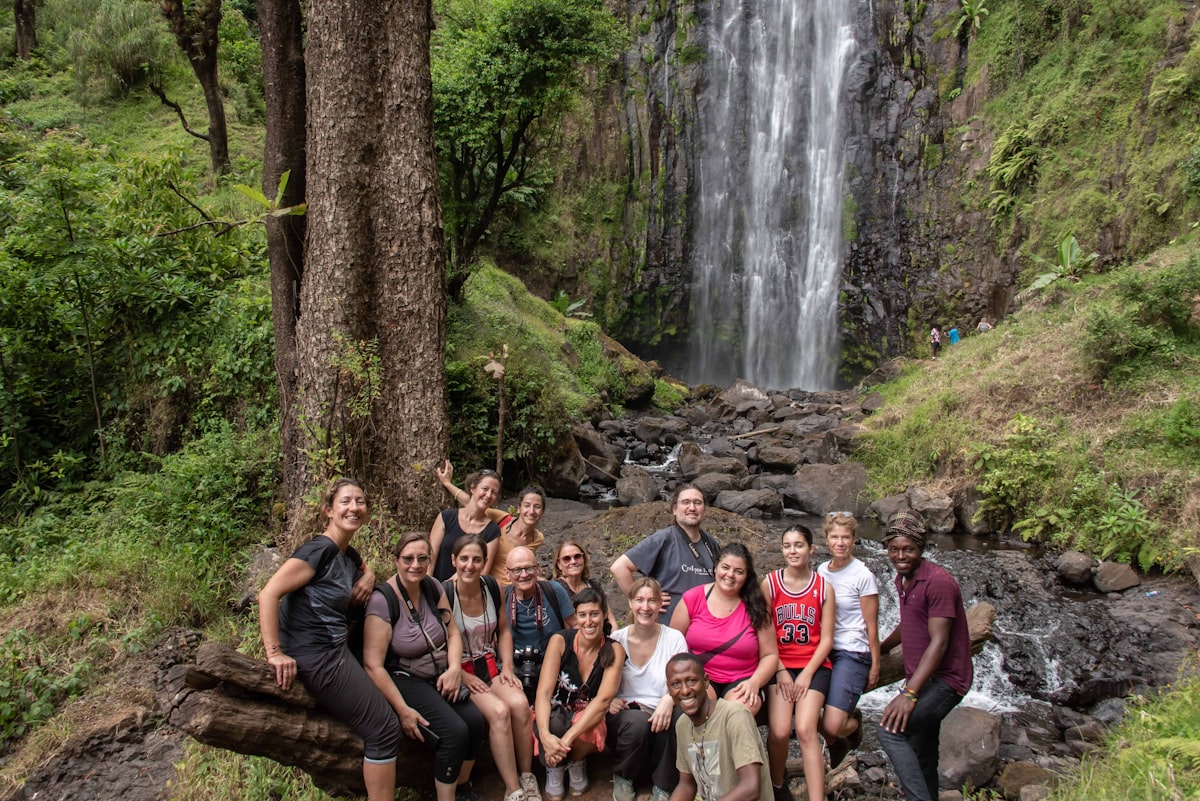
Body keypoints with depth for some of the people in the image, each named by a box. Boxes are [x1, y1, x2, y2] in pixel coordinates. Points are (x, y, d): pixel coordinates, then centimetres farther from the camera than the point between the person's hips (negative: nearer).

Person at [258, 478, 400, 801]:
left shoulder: (349, 554, 9)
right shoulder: (320, 549, -17)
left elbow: (364, 569, 34)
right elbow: (268, 594, -24)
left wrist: (368, 577, 10)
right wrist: (275, 653, -25)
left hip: (336, 649, 9)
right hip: (317, 656, -9)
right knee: (384, 729, -6)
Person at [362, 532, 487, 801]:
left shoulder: (433, 587, 1)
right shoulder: (383, 600, -18)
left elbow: (453, 633, 9)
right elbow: (373, 665, -19)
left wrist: (454, 669, -9)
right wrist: (403, 711, -21)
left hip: (439, 678, 6)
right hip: (404, 680, -6)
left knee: (475, 720, -17)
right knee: (454, 731, -25)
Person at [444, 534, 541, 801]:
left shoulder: (492, 587, 1)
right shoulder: (443, 594, -15)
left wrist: (507, 667, 1)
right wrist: (462, 676, -17)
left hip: (491, 666, 4)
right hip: (459, 671, -4)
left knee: (520, 704, -24)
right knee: (499, 711, -28)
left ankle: (527, 780, -8)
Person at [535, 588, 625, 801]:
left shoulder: (613, 650, -11)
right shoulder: (560, 641, -13)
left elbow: (603, 700, -21)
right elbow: (543, 692, -20)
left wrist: (567, 739, -33)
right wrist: (545, 734, -39)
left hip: (588, 719, 0)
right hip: (555, 713, 0)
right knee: (554, 723, -35)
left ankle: (577, 762, 1)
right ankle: (554, 768, -2)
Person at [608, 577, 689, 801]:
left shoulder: (674, 639, 1)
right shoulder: (616, 640, 2)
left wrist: (669, 699, -27)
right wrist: (608, 699, -17)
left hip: (660, 713, 0)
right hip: (624, 714, 0)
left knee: (676, 717, -34)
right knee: (637, 723, -35)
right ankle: (622, 778, -3)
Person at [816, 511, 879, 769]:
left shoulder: (863, 575, -8)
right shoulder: (821, 571, 8)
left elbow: (871, 626, -5)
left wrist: (875, 666, -3)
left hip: (852, 653, -5)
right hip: (822, 651, 6)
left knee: (832, 726, -16)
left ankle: (855, 722, 22)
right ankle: (835, 744, 26)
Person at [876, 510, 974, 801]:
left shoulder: (938, 581, -19)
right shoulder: (902, 579, 9)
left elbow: (939, 642, -24)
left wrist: (909, 693, -28)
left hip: (944, 680, -9)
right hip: (921, 680, 9)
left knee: (890, 730, -24)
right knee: (921, 761, 16)